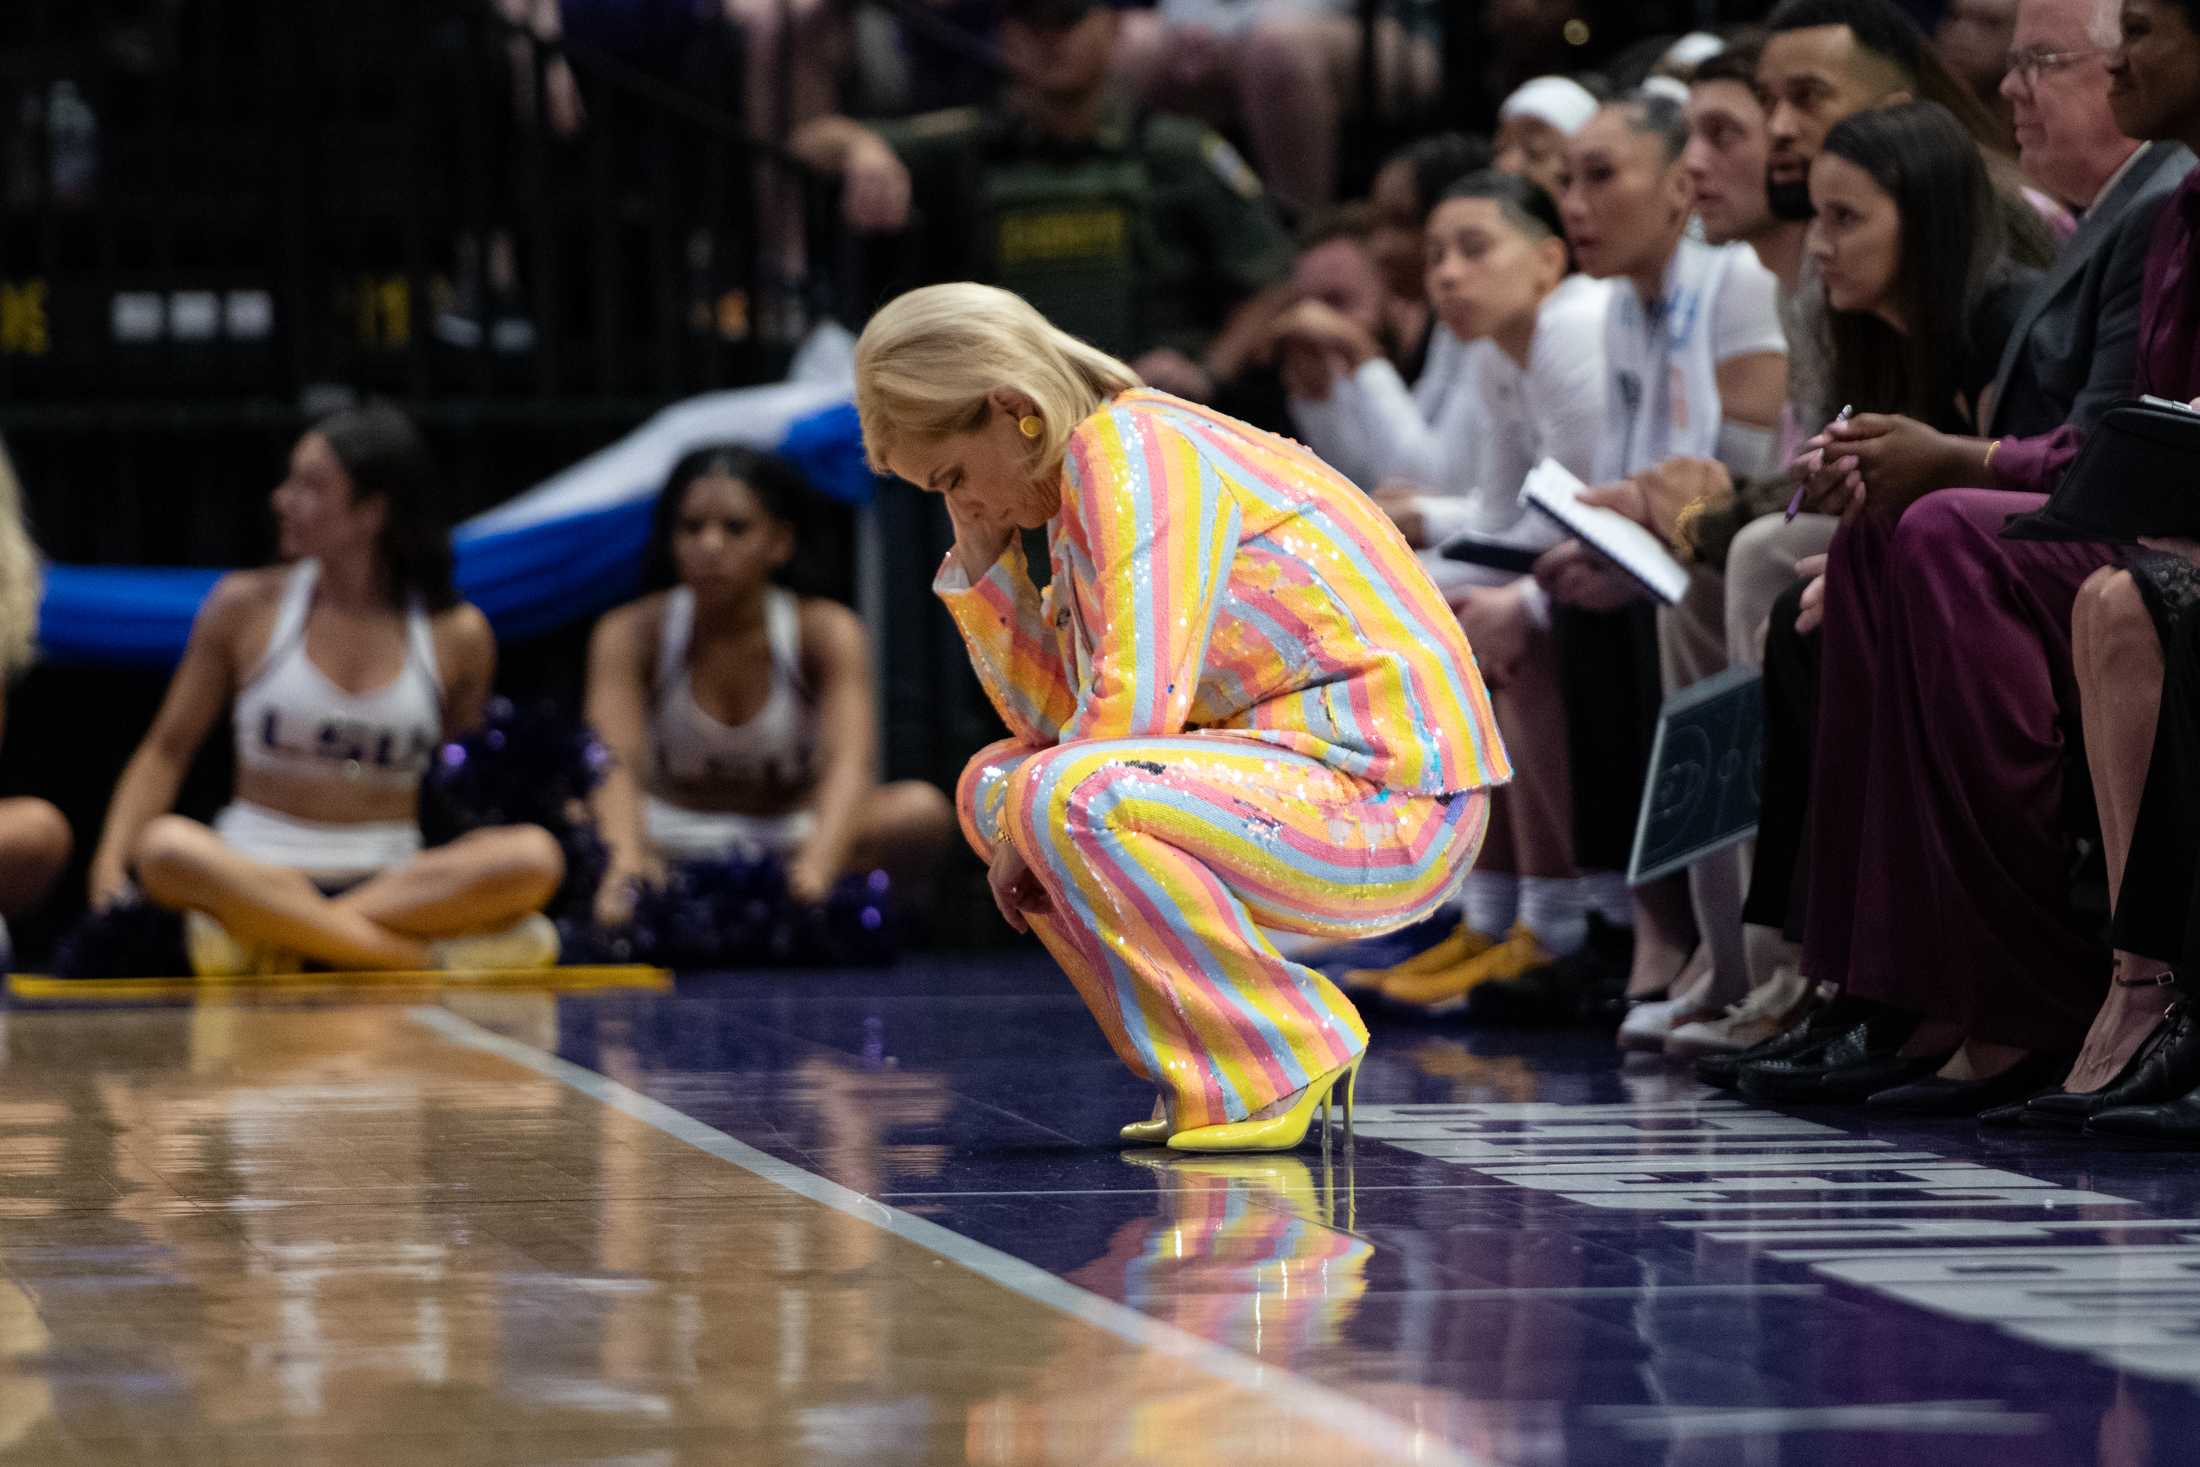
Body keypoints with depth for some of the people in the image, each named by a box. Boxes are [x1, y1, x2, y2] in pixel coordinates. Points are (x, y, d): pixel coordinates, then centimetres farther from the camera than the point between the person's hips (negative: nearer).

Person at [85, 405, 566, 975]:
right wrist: (110, 867, -6)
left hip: (395, 883, 1)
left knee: (536, 856, -30)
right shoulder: (245, 605, 6)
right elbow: (168, 749, 9)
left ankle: (275, 942, -31)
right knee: (168, 848, -36)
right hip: (253, 879, -1)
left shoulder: (456, 636, 6)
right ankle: (424, 959, -37)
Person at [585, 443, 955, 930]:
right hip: (674, 840, 0)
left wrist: (817, 863, -51)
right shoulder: (630, 635, -12)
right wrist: (626, 857, -51)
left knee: (923, 810, -29)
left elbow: (848, 762, -29)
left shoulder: (826, 633, -13)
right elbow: (616, 763, -28)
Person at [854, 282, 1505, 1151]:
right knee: (996, 786, 14)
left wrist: (1029, 833, -11)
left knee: (1065, 801, -30)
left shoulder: (1135, 450, -13)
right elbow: (1052, 718, 16)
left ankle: (1276, 1072, -13)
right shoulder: (1096, 472, 17)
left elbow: (1136, 702, -22)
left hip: (1392, 799, -11)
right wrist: (980, 555, 10)